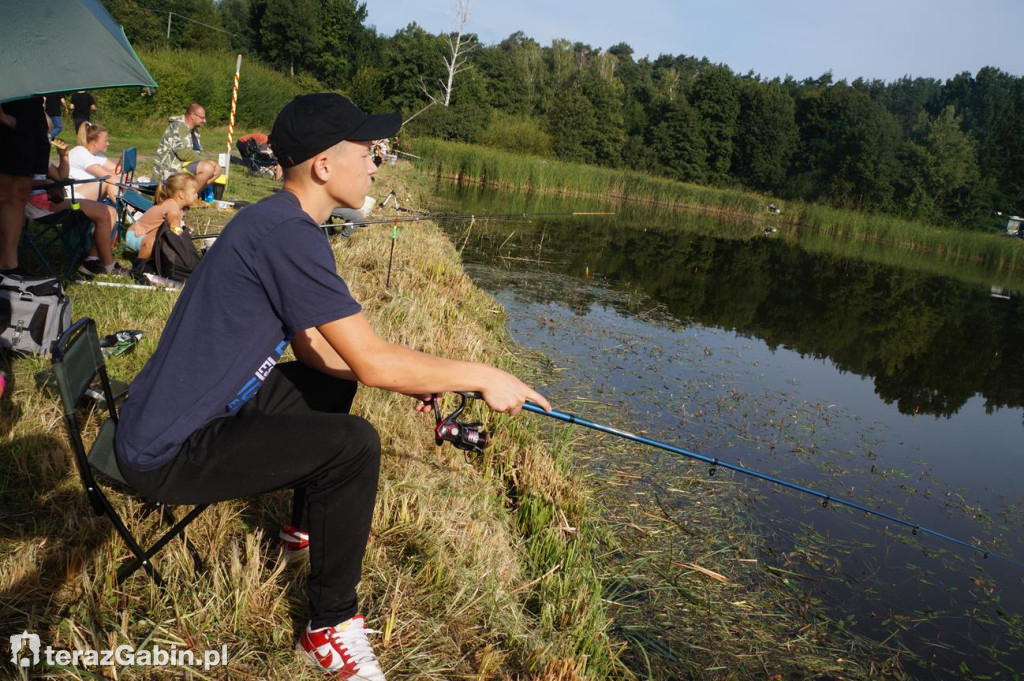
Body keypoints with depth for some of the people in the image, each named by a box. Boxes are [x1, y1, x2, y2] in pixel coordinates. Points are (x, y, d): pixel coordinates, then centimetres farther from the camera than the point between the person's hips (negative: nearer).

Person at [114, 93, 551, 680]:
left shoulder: (275, 222, 6)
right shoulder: (286, 232, -25)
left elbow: (312, 349, 11)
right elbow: (372, 362, -26)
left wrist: (408, 378, 1)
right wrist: (481, 377, -14)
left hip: (208, 406, 10)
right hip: (169, 455, -10)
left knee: (333, 384, 22)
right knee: (354, 445, -22)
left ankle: (311, 523, 39)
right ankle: (331, 629, -3)